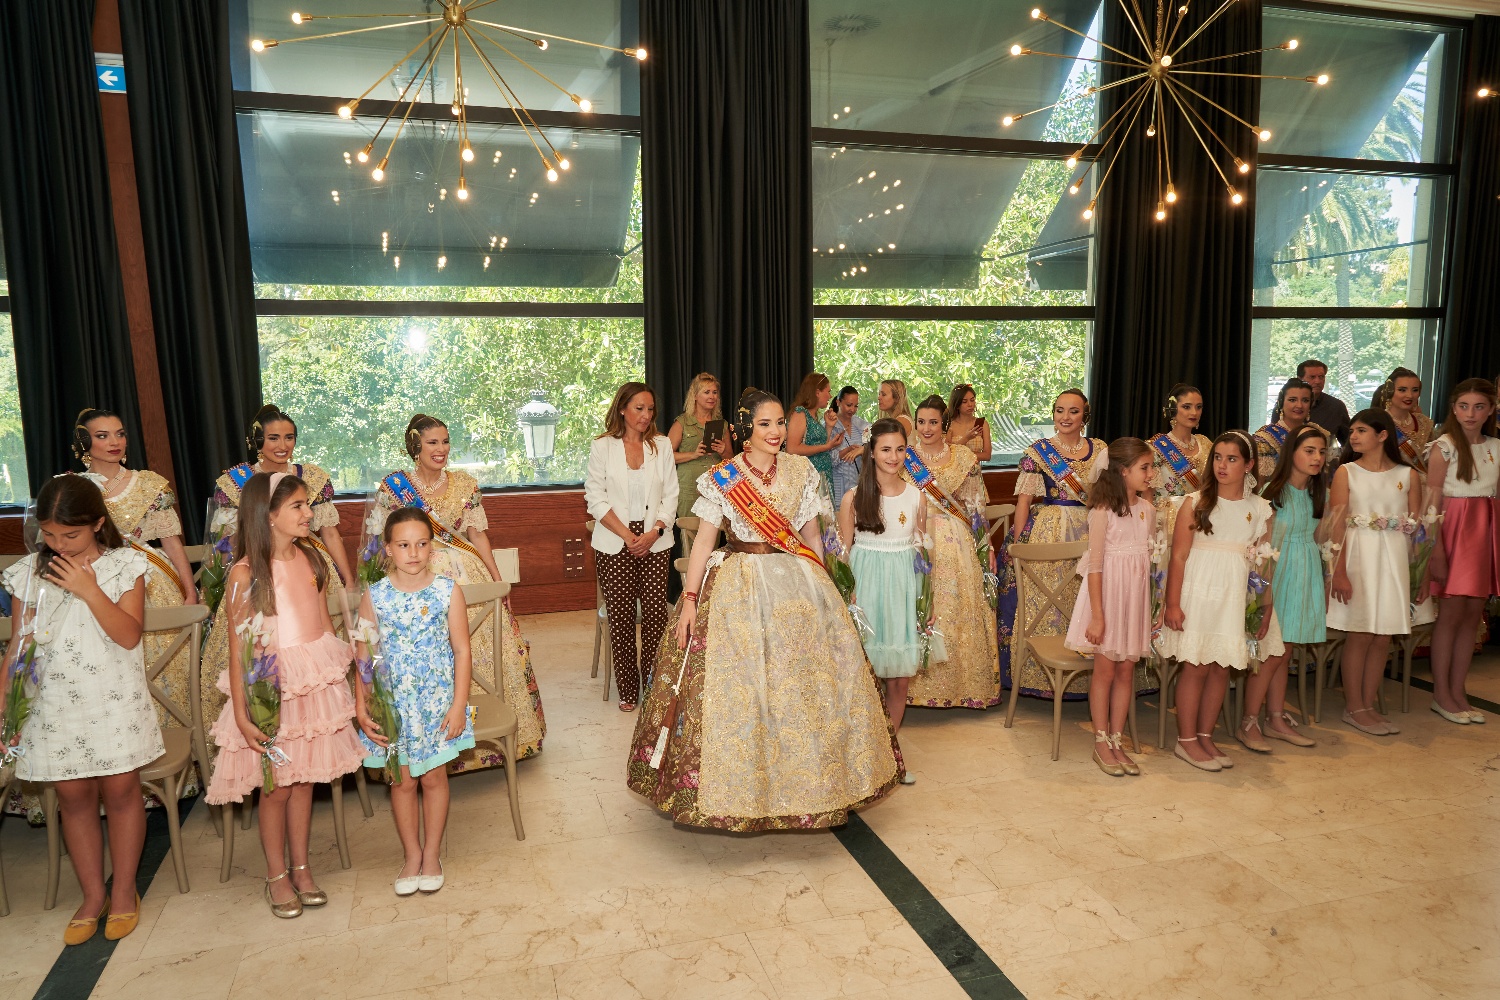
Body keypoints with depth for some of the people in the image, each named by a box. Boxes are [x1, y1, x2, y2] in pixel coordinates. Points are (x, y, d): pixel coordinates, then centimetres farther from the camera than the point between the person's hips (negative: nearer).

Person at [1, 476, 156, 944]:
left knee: (120, 791, 6)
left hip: (114, 701, -2)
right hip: (55, 704, 2)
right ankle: (92, 895, 26)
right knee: (73, 797, 9)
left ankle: (124, 891, 24)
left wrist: (88, 589, -20)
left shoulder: (124, 565, -6)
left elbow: (129, 635, -13)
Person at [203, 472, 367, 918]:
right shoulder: (246, 572, -14)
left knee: (304, 780, 14)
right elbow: (238, 648, -13)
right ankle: (277, 876, 26)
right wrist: (241, 714, -14)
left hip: (317, 682, 4)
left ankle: (300, 868, 29)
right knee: (276, 786, 8)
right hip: (270, 687, -4)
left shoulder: (311, 560, 1)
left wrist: (341, 676, 10)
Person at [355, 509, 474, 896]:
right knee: (402, 781, 12)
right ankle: (411, 856, 30)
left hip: (437, 703, -1)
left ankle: (432, 855, 29)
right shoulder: (374, 596, -7)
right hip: (393, 705, 1)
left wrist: (458, 705, -10)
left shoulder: (448, 592, -10)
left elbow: (462, 650, -7)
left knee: (434, 778, 11)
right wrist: (361, 708, -5)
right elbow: (364, 657, -1)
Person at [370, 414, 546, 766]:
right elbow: (381, 542, 1)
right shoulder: (393, 486, -1)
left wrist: (496, 577, 2)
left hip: (469, 575, 3)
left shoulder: (465, 485, 7)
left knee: (492, 648, -2)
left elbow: (477, 534, 9)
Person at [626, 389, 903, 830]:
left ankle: (807, 779, 27)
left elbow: (812, 536, 11)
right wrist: (689, 599, -9)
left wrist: (821, 589, 11)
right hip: (738, 588, -3)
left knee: (806, 684, 8)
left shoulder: (801, 471, 4)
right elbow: (703, 540, -5)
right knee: (736, 686, -1)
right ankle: (738, 788, 17)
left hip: (798, 586, 3)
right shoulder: (722, 477, -5)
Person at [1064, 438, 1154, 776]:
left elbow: (1147, 557, 11)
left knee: (1126, 670, 9)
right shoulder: (1103, 511, -13)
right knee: (1105, 670, 4)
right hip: (1108, 593, -5)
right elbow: (1095, 565, -14)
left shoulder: (1147, 510, 6)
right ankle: (1101, 744, 16)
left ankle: (1116, 741, 19)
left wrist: (1153, 609, 10)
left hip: (1136, 596, 6)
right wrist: (1097, 616, -16)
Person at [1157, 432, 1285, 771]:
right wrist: (1172, 604, -11)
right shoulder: (1196, 502, -4)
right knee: (1196, 665, -1)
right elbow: (1179, 556, -7)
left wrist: (1267, 608, 2)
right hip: (1198, 590, -3)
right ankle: (1186, 740, 10)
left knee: (1222, 667, 8)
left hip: (1236, 596, 3)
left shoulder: (1261, 509, 6)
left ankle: (1206, 736, 21)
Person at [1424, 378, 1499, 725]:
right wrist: (1436, 549, -15)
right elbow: (1433, 502, -9)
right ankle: (1441, 694, 8)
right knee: (1451, 612, -2)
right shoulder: (1444, 447, -5)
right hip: (1454, 530, -5)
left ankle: (1458, 691, 17)